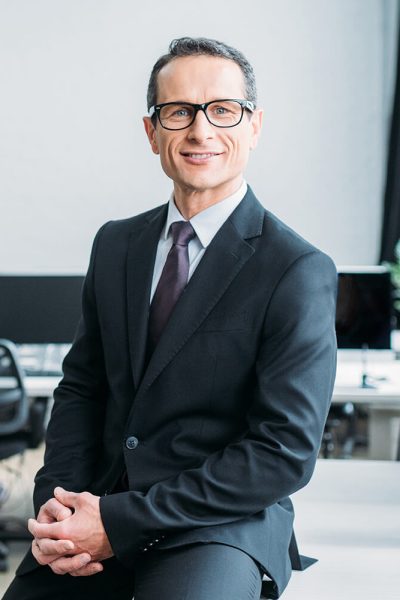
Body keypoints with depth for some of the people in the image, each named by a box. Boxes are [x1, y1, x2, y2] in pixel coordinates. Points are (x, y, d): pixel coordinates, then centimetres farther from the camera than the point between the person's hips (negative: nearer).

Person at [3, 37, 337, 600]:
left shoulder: (299, 272, -10)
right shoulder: (115, 244, 9)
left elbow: (286, 451, -14)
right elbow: (81, 387, 13)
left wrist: (121, 521, -17)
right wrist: (57, 500, -7)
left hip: (224, 527, -5)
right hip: (99, 510, 5)